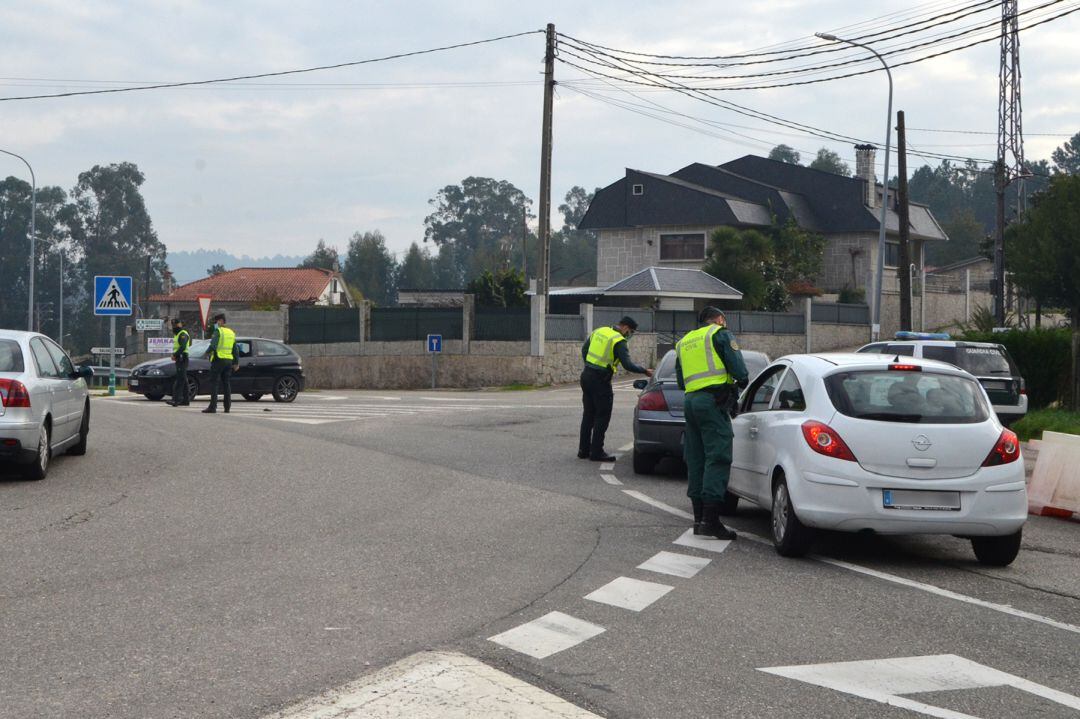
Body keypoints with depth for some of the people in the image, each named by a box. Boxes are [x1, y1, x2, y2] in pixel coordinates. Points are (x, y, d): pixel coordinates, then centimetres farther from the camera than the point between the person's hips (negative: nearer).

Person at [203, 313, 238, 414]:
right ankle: (227, 407, 10)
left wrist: (207, 352, -5)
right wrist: (236, 362, 22)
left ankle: (213, 406, -11)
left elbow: (213, 345, -21)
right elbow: (235, 350, 18)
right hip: (229, 360, 7)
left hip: (218, 360, -7)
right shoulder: (231, 333, 15)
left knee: (214, 384, -5)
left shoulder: (218, 331, -8)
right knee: (226, 384, 11)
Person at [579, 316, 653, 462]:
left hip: (586, 376, 8)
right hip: (600, 380, -8)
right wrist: (645, 371, -8)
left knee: (588, 414, 16)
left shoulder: (599, 331, 10)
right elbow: (627, 364, -18)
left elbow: (584, 349, 16)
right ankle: (596, 452, 0)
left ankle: (583, 450, 19)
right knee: (602, 417, 0)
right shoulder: (619, 341, -13)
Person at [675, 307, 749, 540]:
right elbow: (738, 368, -4)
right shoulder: (720, 334, 3)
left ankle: (699, 518, 12)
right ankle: (711, 519, -18)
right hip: (714, 401, -7)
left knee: (696, 460, 11)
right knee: (717, 459, -10)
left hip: (690, 400, 8)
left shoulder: (683, 342, 25)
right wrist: (742, 382, 15)